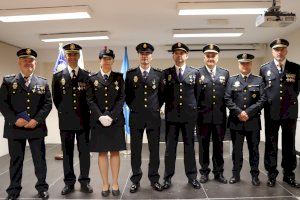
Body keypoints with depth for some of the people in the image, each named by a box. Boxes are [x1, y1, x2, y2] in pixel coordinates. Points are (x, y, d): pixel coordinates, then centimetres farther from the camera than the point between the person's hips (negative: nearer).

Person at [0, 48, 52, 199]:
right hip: (15, 128, 0)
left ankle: (42, 186, 24)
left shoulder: (43, 82, 7)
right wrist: (15, 119, -13)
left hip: (37, 128, 1)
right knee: (16, 160, 10)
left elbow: (48, 103, 1)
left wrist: (36, 120, -12)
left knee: (40, 159, 9)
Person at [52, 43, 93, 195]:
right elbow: (56, 99, 10)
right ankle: (69, 182, 22)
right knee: (67, 152, 9)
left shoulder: (87, 76, 3)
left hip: (83, 120, -1)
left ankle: (84, 181, 19)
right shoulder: (58, 76, 6)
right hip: (66, 121, 1)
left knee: (84, 152, 6)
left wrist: (85, 113, 3)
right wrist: (64, 112, 7)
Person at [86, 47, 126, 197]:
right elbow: (90, 100, 0)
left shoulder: (119, 78, 6)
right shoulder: (93, 79, 6)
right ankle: (105, 184, 17)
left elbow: (121, 99, -2)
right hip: (98, 120, 0)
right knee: (102, 152, 5)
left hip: (116, 120, 0)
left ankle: (115, 183, 16)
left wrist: (111, 116, -13)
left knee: (115, 151, 6)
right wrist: (101, 116, -12)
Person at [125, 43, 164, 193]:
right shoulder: (130, 73, 4)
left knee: (154, 149, 7)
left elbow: (162, 94, 12)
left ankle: (154, 178, 22)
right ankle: (135, 180, 20)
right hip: (136, 116, 0)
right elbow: (127, 94, 10)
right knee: (135, 150, 6)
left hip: (154, 116, 1)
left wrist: (157, 108, 6)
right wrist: (132, 107, 5)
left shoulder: (158, 74, 5)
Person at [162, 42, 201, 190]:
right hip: (171, 115, 0)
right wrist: (167, 107, -2)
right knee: (170, 147, 6)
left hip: (189, 115, 0)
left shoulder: (194, 72, 7)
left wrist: (195, 110, 5)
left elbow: (197, 94, 8)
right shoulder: (166, 73, 6)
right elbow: (163, 93, 5)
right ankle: (168, 177, 19)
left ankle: (192, 176, 24)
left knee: (189, 146, 10)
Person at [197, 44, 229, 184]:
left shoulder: (225, 73, 9)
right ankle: (204, 172, 24)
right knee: (203, 145, 9)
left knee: (218, 145, 12)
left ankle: (219, 172, 26)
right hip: (203, 116, -2)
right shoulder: (197, 73, 0)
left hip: (220, 116, 2)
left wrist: (226, 110, 3)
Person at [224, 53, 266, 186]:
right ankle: (236, 174, 21)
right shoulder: (232, 80, 9)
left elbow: (262, 100, -3)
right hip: (236, 121, 0)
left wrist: (248, 112, -13)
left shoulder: (259, 80, 7)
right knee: (236, 149, 8)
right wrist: (239, 112, -12)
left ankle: (255, 175, 22)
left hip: (253, 121, 0)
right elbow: (227, 99, -1)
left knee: (254, 149, 9)